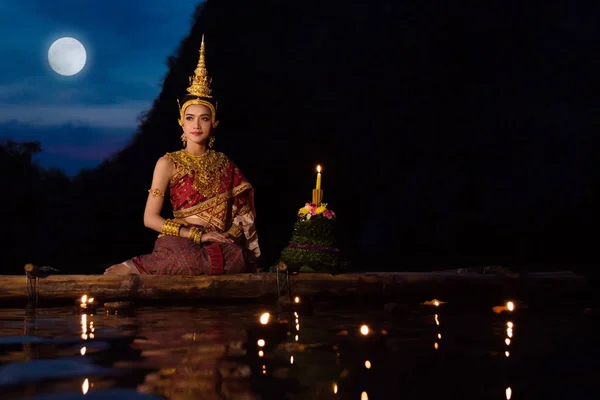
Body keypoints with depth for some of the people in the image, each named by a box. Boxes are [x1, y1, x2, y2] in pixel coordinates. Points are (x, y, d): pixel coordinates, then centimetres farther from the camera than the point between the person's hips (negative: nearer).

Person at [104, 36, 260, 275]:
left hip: (220, 246, 5)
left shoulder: (225, 164, 15)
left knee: (237, 257, -34)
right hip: (182, 243, -5)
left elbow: (240, 215, 18)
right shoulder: (168, 163, 3)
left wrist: (229, 236, -4)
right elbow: (150, 218, -4)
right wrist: (198, 234, -12)